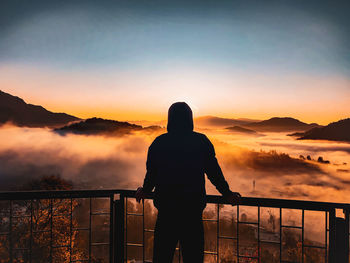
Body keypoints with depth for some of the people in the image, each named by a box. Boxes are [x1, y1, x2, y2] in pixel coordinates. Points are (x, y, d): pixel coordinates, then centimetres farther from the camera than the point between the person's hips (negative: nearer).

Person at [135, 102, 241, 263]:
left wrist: (144, 191, 24)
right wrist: (227, 194, 14)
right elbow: (214, 172, -1)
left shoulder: (159, 143, -3)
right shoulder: (202, 142, -5)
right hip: (193, 211, -1)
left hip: (166, 209, 1)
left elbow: (151, 174, 3)